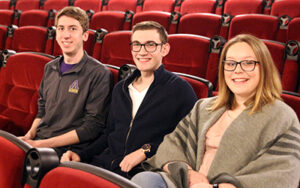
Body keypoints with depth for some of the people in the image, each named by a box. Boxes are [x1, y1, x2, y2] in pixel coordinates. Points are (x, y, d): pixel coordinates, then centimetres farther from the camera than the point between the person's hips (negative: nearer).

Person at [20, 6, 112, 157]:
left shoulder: (99, 74, -8)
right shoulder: (50, 68, 14)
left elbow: (93, 127, -11)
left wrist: (42, 144, -14)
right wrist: (30, 134, 3)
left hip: (66, 150, -6)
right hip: (37, 140, 7)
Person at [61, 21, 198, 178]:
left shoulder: (179, 89, 0)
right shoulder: (120, 89, 20)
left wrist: (146, 150, -13)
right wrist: (81, 156, 10)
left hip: (142, 171, -6)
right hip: (105, 163, 7)